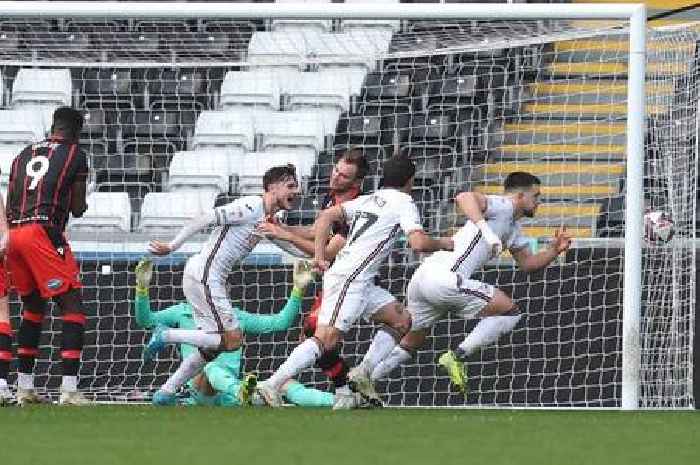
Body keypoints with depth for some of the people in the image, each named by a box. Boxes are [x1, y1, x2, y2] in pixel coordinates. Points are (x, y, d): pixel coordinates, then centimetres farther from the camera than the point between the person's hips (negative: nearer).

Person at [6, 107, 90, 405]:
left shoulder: (24, 155, 22)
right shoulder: (75, 156, 5)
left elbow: (9, 205, 19)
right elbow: (77, 209, 5)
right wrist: (81, 205, 27)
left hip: (12, 232, 6)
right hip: (43, 232, -6)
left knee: (33, 307, 21)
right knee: (72, 305, -3)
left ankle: (24, 387, 21)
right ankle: (69, 389, -15)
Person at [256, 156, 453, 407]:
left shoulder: (367, 200, 21)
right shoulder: (403, 202, -1)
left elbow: (326, 216, 15)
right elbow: (419, 243, -14)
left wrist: (320, 256, 12)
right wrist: (442, 243, 6)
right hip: (351, 279, -9)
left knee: (401, 321, 14)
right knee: (327, 338, -17)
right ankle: (272, 384, -25)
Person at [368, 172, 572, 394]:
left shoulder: (513, 227, 27)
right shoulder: (502, 206, -4)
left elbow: (527, 263, 31)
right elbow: (464, 198, -22)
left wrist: (554, 249, 15)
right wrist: (485, 228, -33)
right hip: (444, 278, -10)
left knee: (410, 344, 22)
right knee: (510, 311, -4)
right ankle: (457, 357, -8)